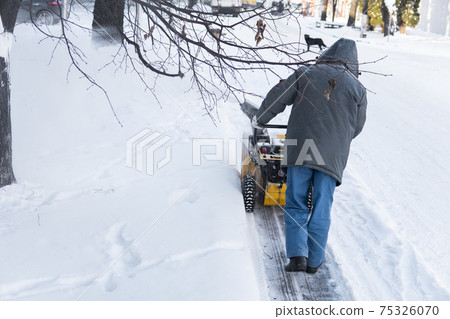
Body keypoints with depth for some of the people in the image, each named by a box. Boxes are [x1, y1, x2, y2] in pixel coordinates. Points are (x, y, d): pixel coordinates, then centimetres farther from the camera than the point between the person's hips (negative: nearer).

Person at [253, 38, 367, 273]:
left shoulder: (306, 74, 4)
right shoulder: (357, 88, 5)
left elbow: (277, 98, 6)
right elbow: (356, 127, 13)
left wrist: (260, 119, 22)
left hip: (299, 148, 0)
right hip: (333, 155, 1)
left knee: (296, 205, 8)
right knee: (322, 208, 9)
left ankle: (297, 255, -3)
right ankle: (314, 260, 14)